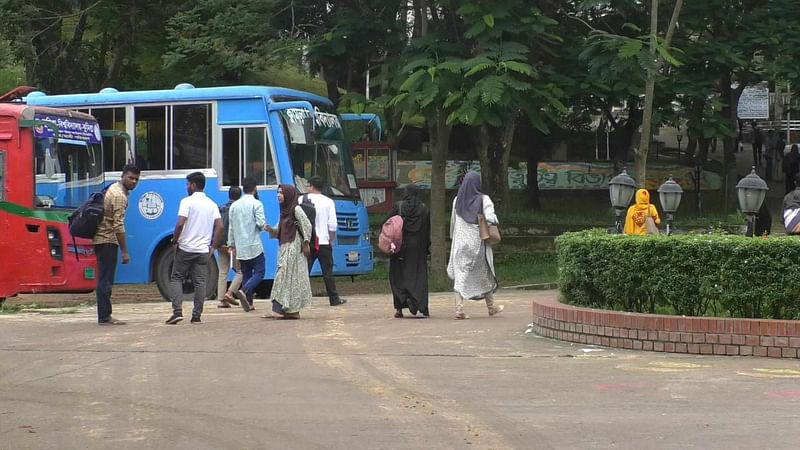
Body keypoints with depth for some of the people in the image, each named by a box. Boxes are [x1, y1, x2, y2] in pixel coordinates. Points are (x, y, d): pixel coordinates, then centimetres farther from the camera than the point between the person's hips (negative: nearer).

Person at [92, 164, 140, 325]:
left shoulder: (113, 189, 16)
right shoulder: (119, 196, -16)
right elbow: (118, 226, -21)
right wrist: (124, 251, -20)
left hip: (100, 239, 10)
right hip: (108, 241, -10)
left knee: (105, 280, 11)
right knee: (106, 280, -8)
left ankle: (104, 316, 13)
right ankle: (104, 317, -7)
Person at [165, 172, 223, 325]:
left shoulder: (187, 201, -7)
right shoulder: (212, 204, 9)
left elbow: (180, 224, -18)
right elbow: (220, 226, 1)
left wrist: (175, 240, -4)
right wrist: (214, 246, 7)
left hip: (186, 248, -4)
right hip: (203, 250, 4)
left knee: (176, 278, 7)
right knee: (200, 282, 5)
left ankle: (177, 311, -6)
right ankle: (196, 316, 3)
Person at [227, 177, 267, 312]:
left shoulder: (234, 205, 10)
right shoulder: (256, 204, -8)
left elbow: (231, 227, 12)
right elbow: (261, 223, -14)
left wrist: (232, 245, 17)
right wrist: (266, 227, 9)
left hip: (240, 247, 6)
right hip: (254, 245, -6)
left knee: (246, 274, 11)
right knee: (259, 272, -1)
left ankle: (248, 303, 6)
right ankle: (244, 291, -24)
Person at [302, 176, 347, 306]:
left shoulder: (302, 200, -1)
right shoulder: (328, 202, -1)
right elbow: (332, 225, -5)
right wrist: (331, 239, 8)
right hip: (323, 241, 0)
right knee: (327, 272, 5)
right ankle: (334, 299, 7)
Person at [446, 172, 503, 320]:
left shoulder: (457, 200, 2)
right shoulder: (483, 200, -9)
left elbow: (453, 222, 9)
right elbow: (491, 218, -19)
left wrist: (454, 238, 22)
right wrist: (494, 221, 3)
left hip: (460, 242, 2)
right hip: (478, 242, -2)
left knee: (461, 275, 1)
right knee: (484, 274, 13)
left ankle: (459, 308, -11)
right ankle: (491, 306, 27)